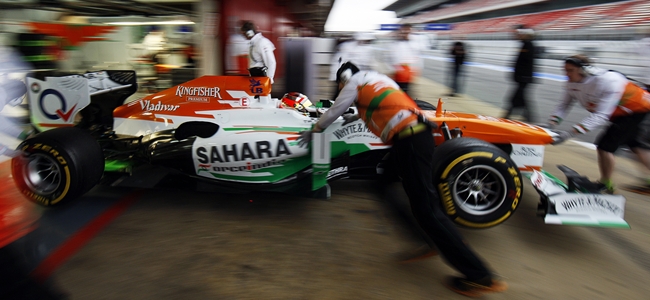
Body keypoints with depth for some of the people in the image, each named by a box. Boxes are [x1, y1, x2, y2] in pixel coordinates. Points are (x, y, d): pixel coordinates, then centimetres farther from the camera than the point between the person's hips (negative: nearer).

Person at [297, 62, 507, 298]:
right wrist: (355, 117, 62)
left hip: (408, 140, -9)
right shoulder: (374, 78, 31)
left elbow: (333, 112, 19)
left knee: (426, 208, -8)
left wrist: (313, 130, 34)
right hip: (418, 131, 9)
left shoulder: (354, 82, 11)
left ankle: (479, 275, -7)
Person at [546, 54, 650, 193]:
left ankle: (605, 186, 5)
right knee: (632, 142, 25)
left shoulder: (608, 81, -38)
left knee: (605, 145, -14)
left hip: (638, 110, -9)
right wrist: (551, 124, -29)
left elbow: (601, 116, -42)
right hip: (620, 113, 9)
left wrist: (570, 133, -50)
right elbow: (564, 104, -13)